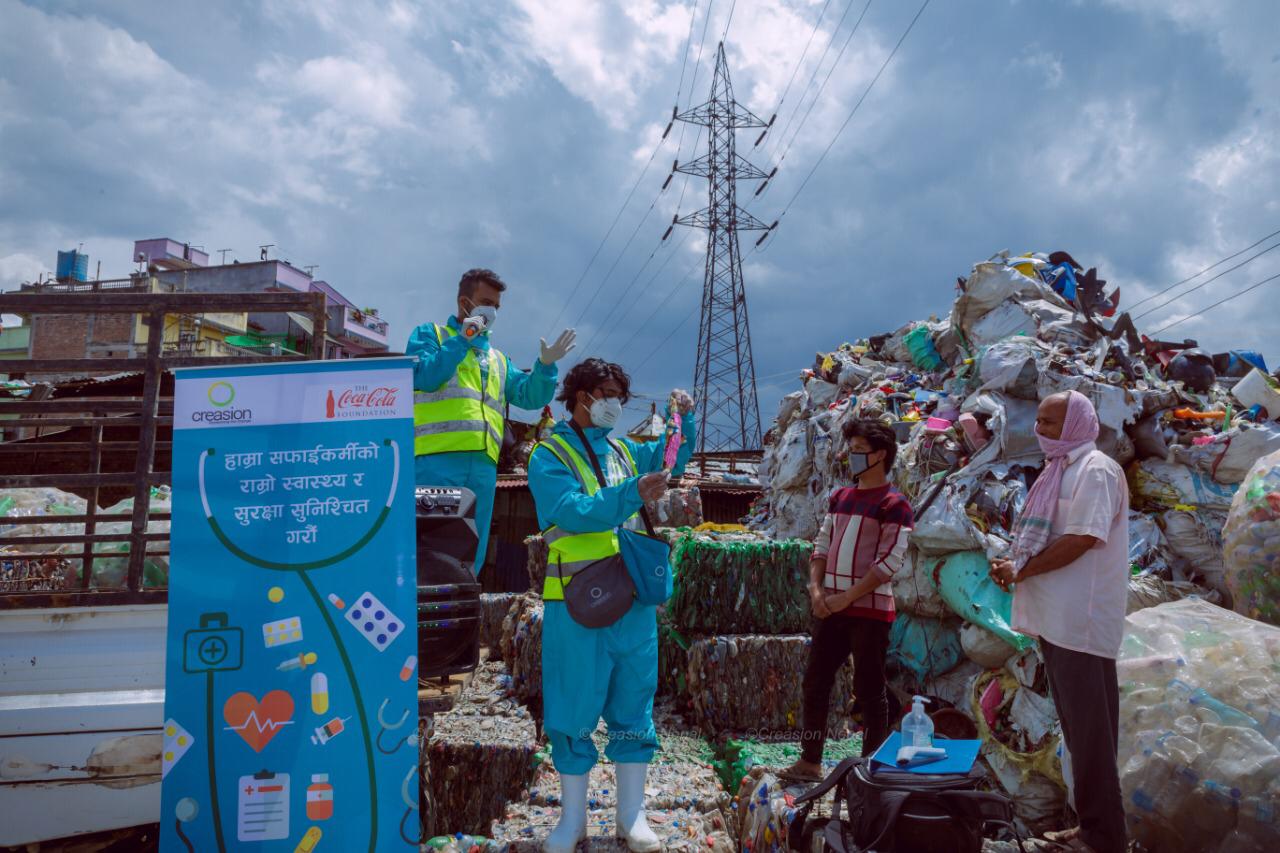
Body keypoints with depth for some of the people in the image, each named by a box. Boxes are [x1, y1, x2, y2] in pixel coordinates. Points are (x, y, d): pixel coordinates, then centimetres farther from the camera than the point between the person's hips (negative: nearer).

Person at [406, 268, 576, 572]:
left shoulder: (498, 360, 28)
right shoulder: (430, 334, 13)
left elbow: (531, 396, 16)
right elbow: (423, 378, -5)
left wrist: (546, 366, -1)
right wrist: (462, 340, -9)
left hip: (483, 465, 6)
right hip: (436, 459, -6)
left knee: (470, 556, 6)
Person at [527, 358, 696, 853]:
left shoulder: (624, 452, 11)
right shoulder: (550, 456, -6)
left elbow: (673, 457, 27)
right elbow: (574, 512, -21)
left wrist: (684, 418, 8)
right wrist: (633, 493, -32)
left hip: (634, 599, 5)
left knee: (633, 708, 10)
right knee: (573, 712, 4)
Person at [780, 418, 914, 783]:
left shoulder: (894, 504, -8)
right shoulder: (839, 498, 14)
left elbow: (889, 564, -14)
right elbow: (822, 546, 15)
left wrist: (847, 597, -15)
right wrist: (816, 588, -1)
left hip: (870, 610, -7)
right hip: (832, 608, 7)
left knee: (870, 691, 2)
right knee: (815, 682, 9)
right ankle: (810, 762, 19)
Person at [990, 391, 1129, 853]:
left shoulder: (1096, 470, -11)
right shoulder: (1060, 470, 17)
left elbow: (1082, 539, -20)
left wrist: (1020, 570, -14)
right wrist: (1012, 565, 2)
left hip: (1080, 620, -9)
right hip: (1057, 618, 9)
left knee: (1089, 731, -3)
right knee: (1077, 727, 14)